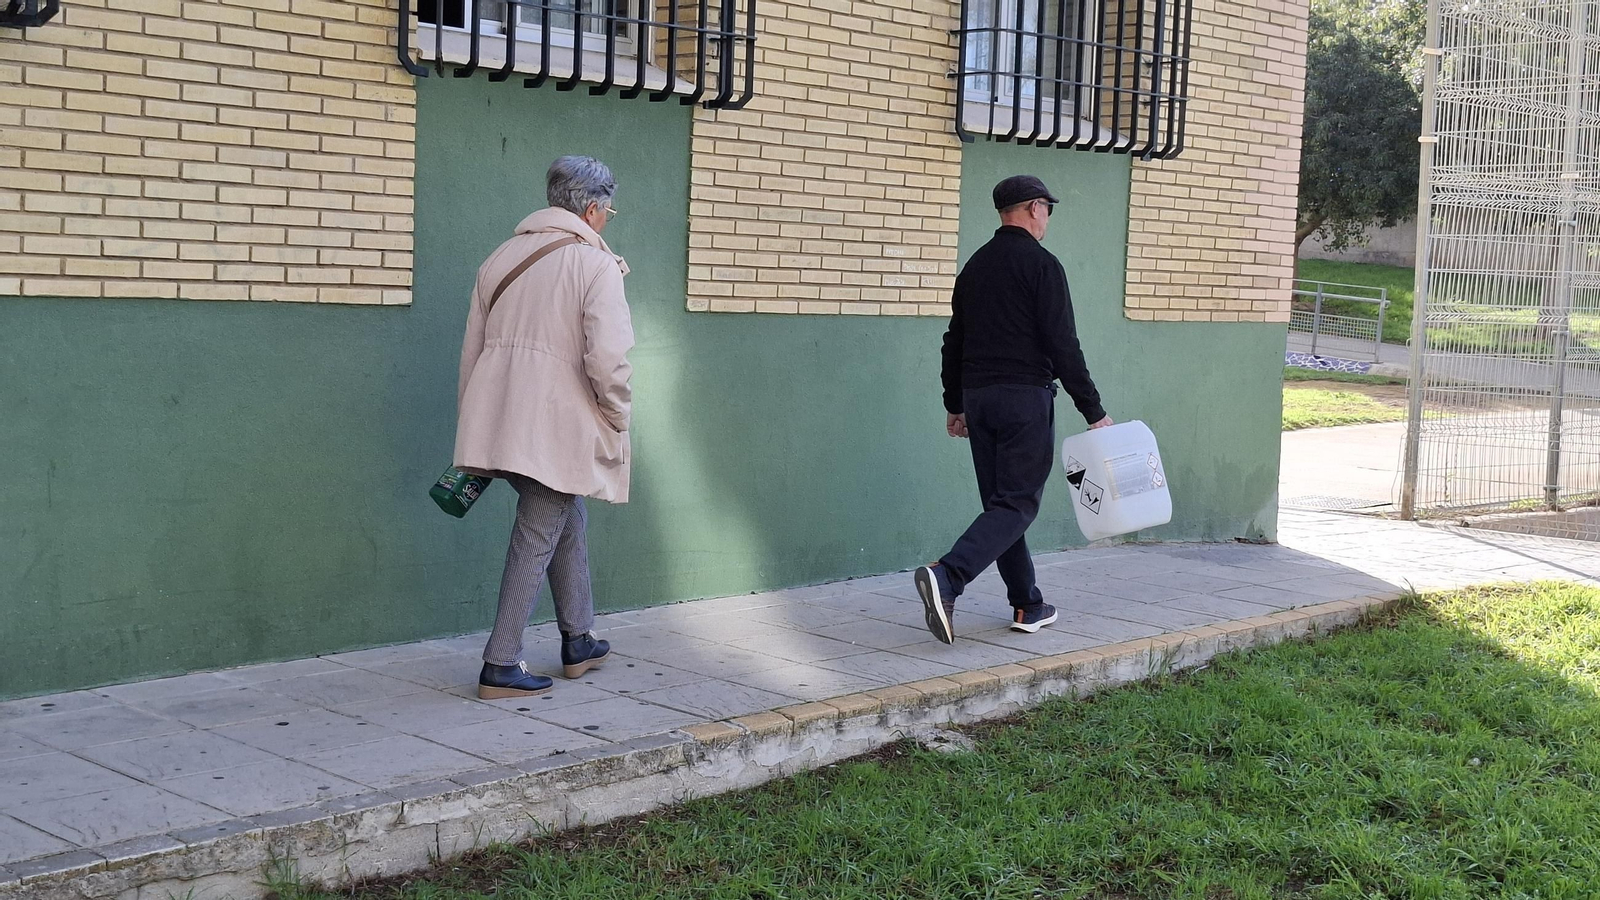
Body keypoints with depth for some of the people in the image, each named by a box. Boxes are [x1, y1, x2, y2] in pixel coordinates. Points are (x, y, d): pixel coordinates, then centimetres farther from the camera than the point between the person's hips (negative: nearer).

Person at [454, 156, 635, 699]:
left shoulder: (501, 258, 14)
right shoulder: (596, 265, -8)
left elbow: (472, 350, 16)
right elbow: (608, 359, -18)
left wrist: (473, 426, 23)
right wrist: (618, 418, -2)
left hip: (495, 423, 7)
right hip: (556, 426, -7)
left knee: (568, 520, 23)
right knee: (536, 542, 1)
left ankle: (578, 642, 32)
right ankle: (501, 666, 4)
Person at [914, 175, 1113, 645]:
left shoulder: (975, 265, 14)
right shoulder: (1041, 264, -8)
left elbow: (955, 340, 19)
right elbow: (1062, 345, -13)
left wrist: (955, 403, 27)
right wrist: (1093, 411, -10)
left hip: (977, 396, 8)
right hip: (1025, 396, -7)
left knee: (1001, 501, 12)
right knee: (1017, 503, -7)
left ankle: (1028, 606, 16)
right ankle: (946, 577, -25)